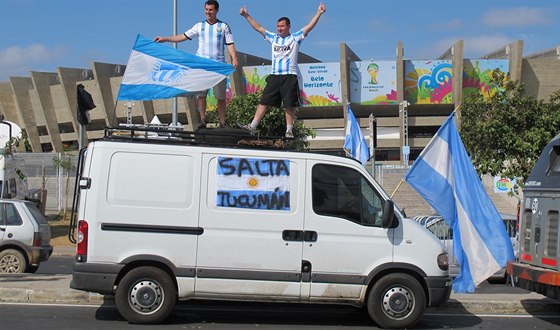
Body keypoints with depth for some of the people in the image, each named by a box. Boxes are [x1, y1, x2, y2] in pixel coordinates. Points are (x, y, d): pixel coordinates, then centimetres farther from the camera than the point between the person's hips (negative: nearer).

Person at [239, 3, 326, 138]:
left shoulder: (295, 38, 5)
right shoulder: (273, 38, 16)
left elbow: (309, 27, -3)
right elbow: (258, 28, 19)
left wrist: (318, 13, -13)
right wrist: (246, 15, 18)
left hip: (290, 76, -3)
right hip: (274, 76, 4)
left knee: (289, 105, -1)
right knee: (263, 102, 0)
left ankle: (289, 131, 4)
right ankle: (252, 127, -1)